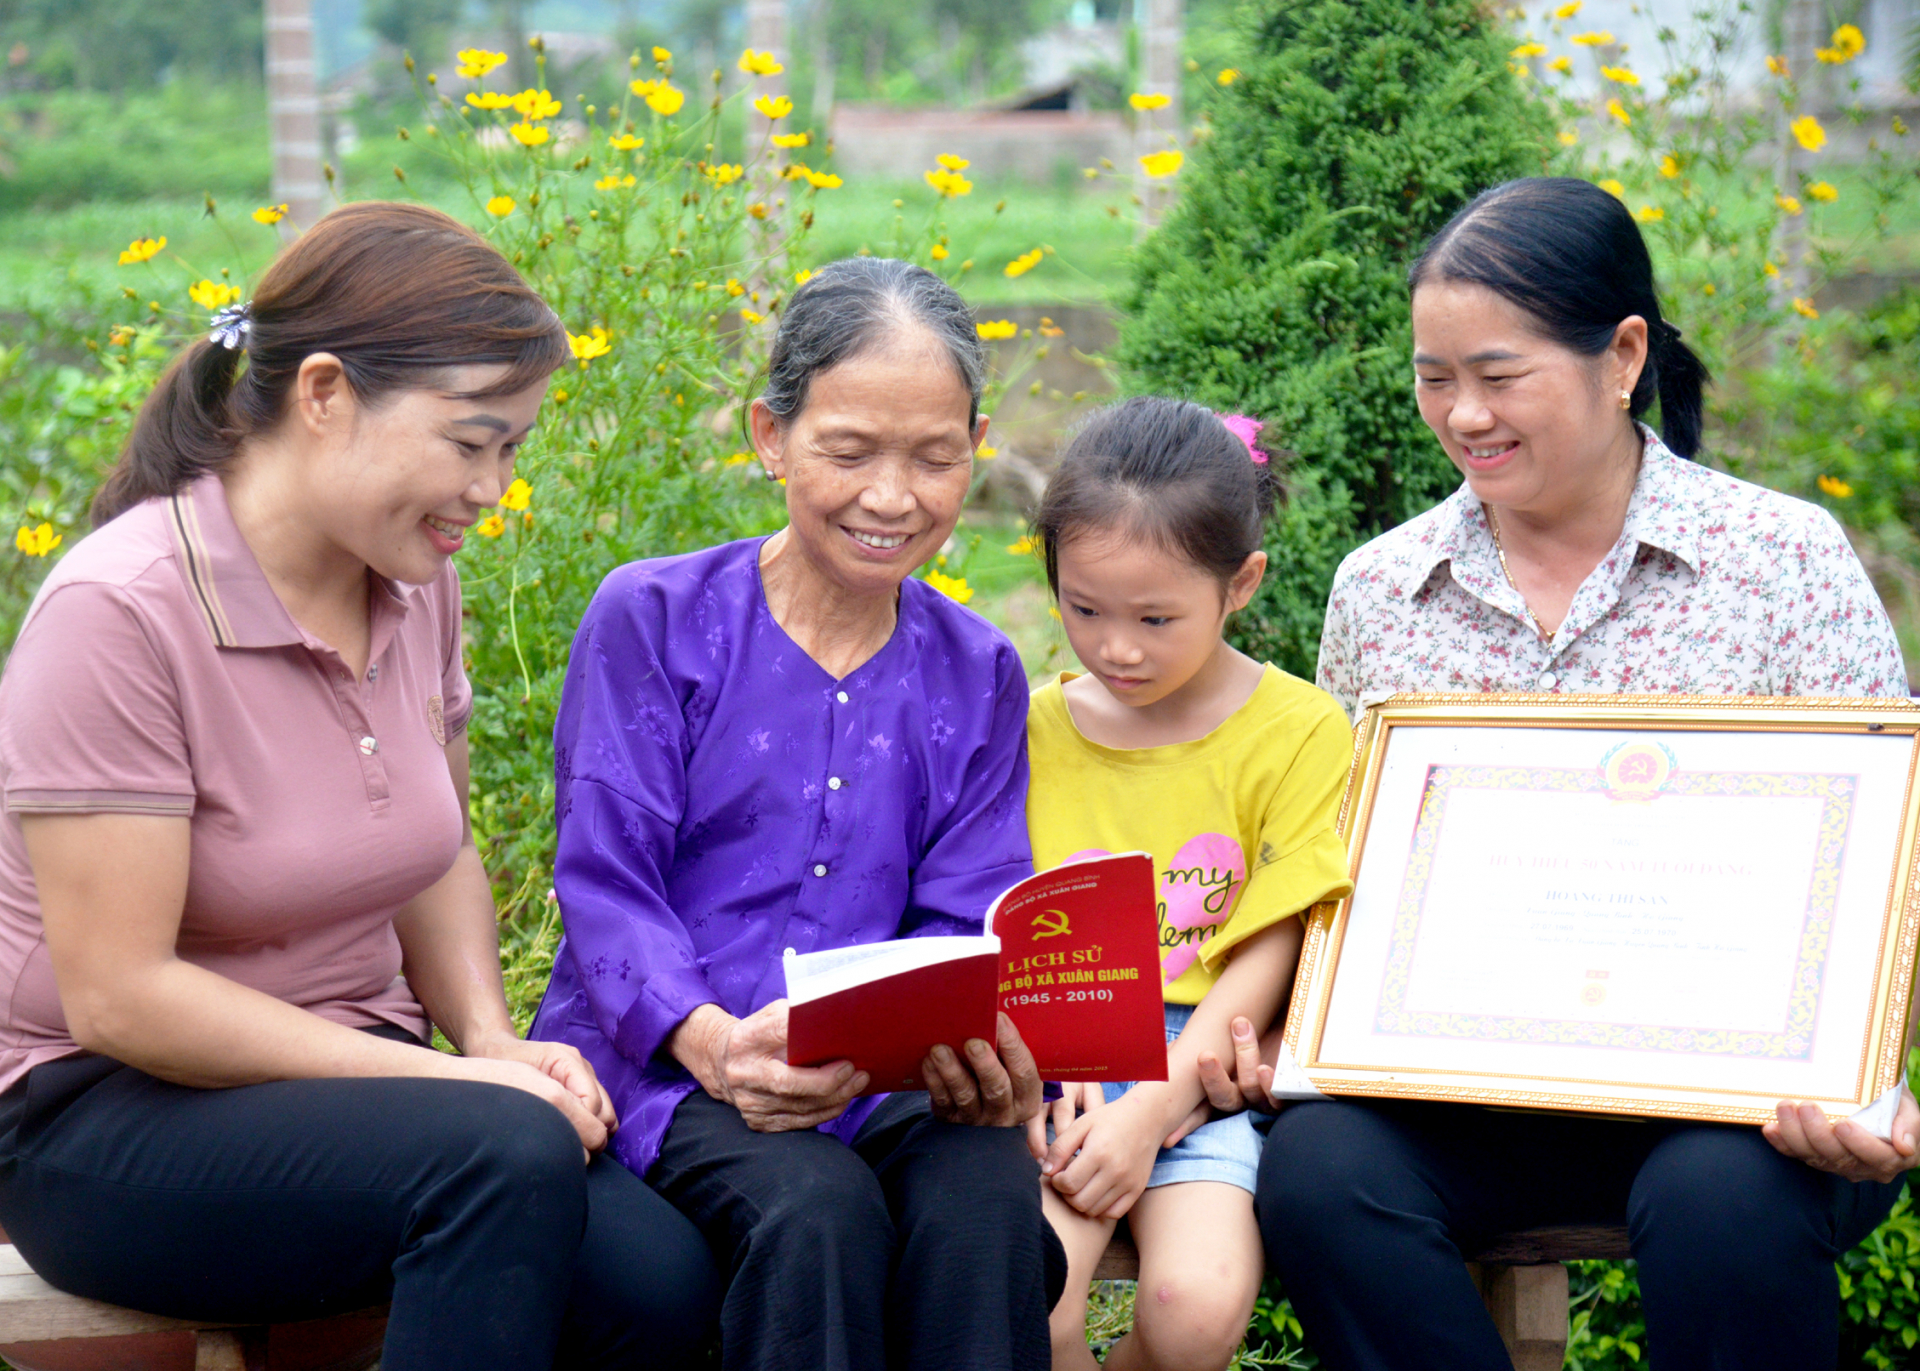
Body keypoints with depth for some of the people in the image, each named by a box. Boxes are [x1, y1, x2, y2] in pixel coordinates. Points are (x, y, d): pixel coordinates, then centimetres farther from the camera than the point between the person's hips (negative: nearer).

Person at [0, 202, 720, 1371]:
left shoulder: (414, 583, 3)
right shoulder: (119, 614, -18)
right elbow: (118, 996, -20)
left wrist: (494, 1038, -3)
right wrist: (464, 1082, -19)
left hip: (351, 1081, 6)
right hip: (111, 1119, -6)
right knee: (505, 1151, -32)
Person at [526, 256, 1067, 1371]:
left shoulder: (978, 673, 12)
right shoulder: (651, 619, 1)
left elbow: (964, 927, 6)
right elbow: (606, 885, -5)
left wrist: (978, 1046, -20)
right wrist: (713, 1042, -26)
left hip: (886, 1081, 3)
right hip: (662, 1063, -3)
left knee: (988, 1189, -32)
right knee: (814, 1209, -35)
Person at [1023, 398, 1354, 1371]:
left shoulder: (1299, 731, 0)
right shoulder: (1037, 726, 9)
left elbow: (1265, 959, -3)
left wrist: (1150, 1111, -12)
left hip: (1205, 1076, -1)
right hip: (1056, 1075, 2)